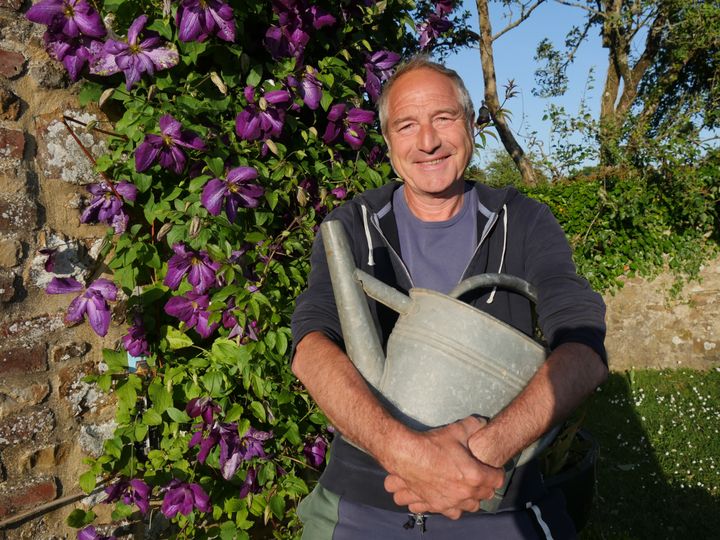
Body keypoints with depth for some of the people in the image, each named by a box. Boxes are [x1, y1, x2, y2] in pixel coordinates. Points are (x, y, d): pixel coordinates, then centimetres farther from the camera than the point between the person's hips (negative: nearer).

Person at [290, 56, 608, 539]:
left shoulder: (524, 222, -1)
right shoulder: (351, 227, -1)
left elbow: (583, 348, -14)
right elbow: (312, 345, -16)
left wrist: (486, 448, -30)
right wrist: (402, 450, -32)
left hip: (499, 501, 0)